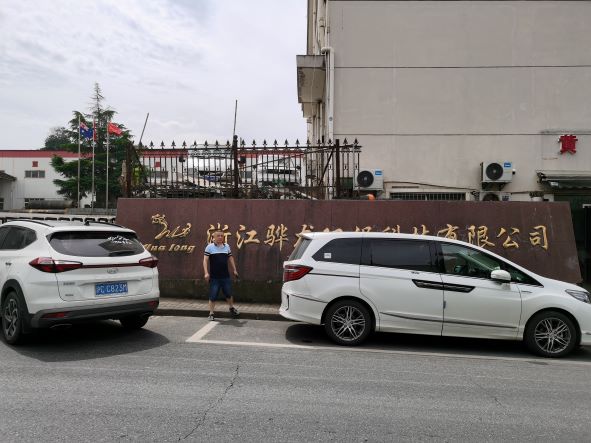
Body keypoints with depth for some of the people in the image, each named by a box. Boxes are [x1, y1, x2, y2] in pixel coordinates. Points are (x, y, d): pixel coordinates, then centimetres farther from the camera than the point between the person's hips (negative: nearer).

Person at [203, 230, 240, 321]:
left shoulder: (227, 246, 8)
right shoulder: (210, 247, -4)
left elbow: (230, 258, 17)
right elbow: (205, 260, -7)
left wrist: (234, 270, 14)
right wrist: (206, 272, -17)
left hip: (226, 276, 3)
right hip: (214, 277, -3)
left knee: (228, 294, 15)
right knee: (213, 296, 1)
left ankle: (232, 308, 38)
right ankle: (211, 314, 13)